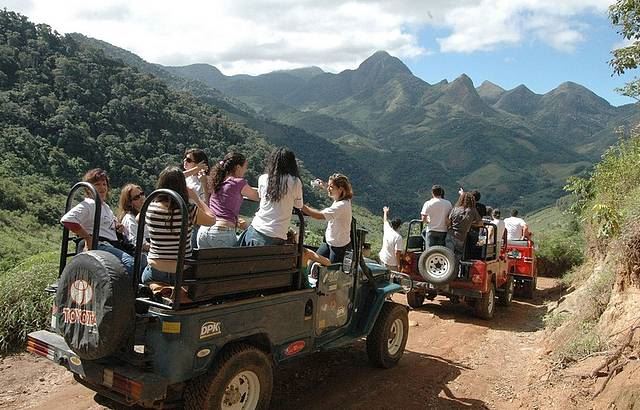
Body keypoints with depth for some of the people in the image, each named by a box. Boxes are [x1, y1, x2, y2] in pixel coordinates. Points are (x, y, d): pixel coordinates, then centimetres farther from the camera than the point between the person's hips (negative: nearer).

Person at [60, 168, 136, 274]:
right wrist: (88, 238, -16)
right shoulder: (88, 204, -3)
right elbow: (66, 220, -18)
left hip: (113, 245, 10)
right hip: (99, 246, -10)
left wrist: (117, 225, 17)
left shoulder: (105, 206, 27)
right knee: (131, 263, -31)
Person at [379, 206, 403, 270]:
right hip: (392, 263, -6)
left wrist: (385, 212, 38)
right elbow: (397, 252, -21)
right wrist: (398, 264, -12)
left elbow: (385, 221, 20)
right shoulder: (398, 237, -20)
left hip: (383, 259, 6)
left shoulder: (387, 230, -3)